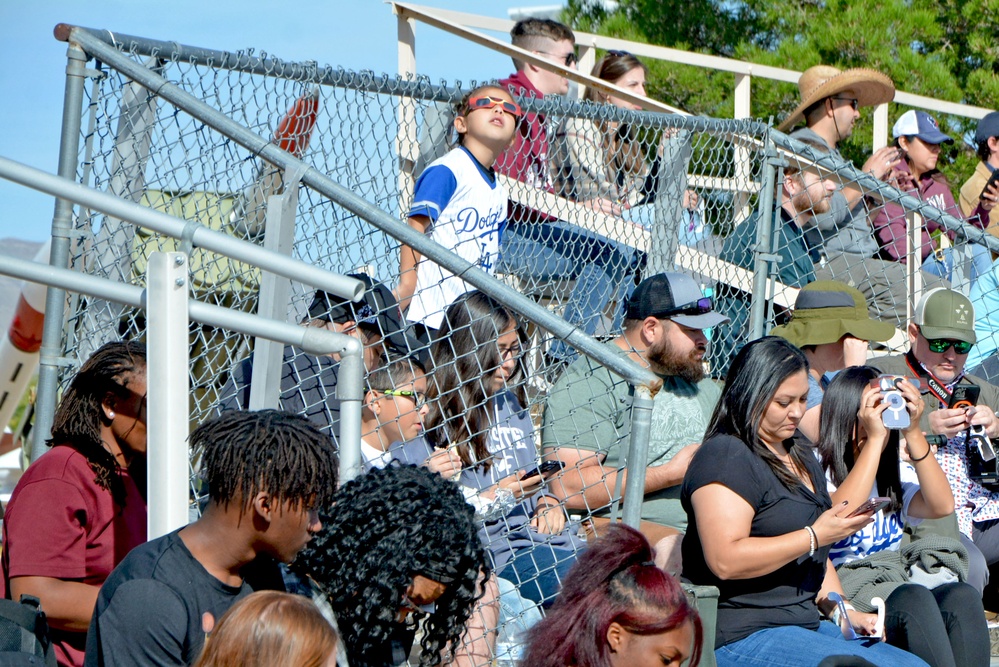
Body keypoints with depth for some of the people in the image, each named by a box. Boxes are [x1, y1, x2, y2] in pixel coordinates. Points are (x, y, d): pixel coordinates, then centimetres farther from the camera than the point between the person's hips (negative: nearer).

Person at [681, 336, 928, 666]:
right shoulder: (725, 456, -9)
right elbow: (725, 560, -21)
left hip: (805, 625, 9)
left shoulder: (803, 459, 22)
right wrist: (816, 536, -15)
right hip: (741, 636, -9)